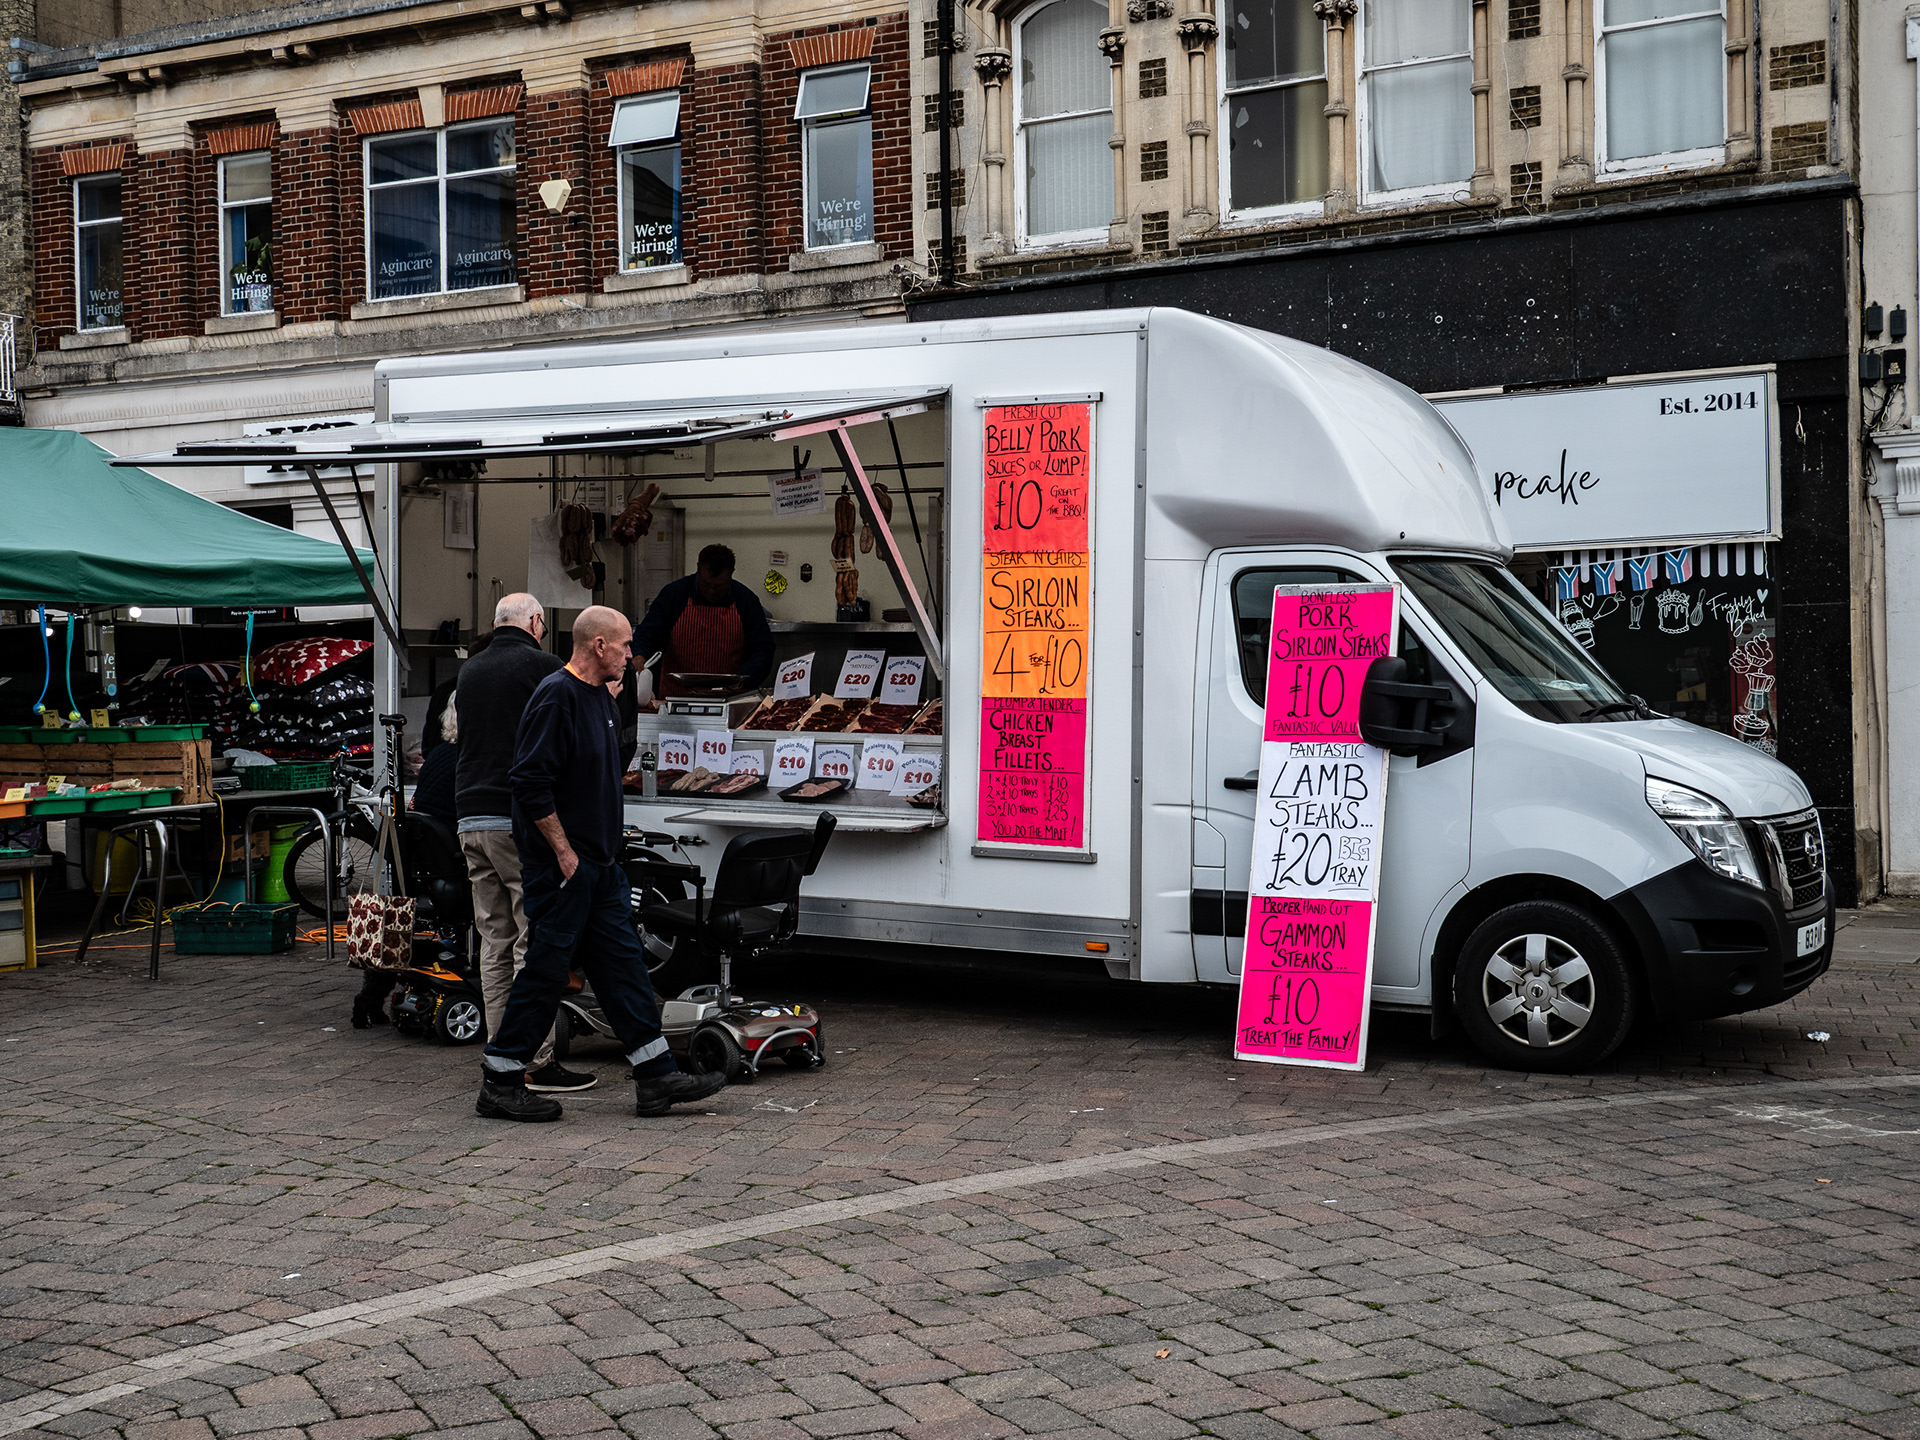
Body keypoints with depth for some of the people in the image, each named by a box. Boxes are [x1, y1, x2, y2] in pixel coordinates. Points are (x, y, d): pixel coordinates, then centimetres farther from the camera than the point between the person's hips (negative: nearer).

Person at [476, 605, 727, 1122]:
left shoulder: (600, 699, 15)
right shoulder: (556, 697, -16)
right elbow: (531, 783, -22)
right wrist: (563, 851, -19)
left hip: (600, 866, 10)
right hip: (561, 866, -10)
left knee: (623, 963, 8)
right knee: (545, 972, -3)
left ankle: (657, 1077, 11)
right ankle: (499, 1084, 8)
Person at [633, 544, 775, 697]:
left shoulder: (746, 601, 3)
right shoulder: (672, 594, 1)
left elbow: (763, 649, 4)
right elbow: (647, 633, 0)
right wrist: (638, 657, -23)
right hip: (676, 695, 0)